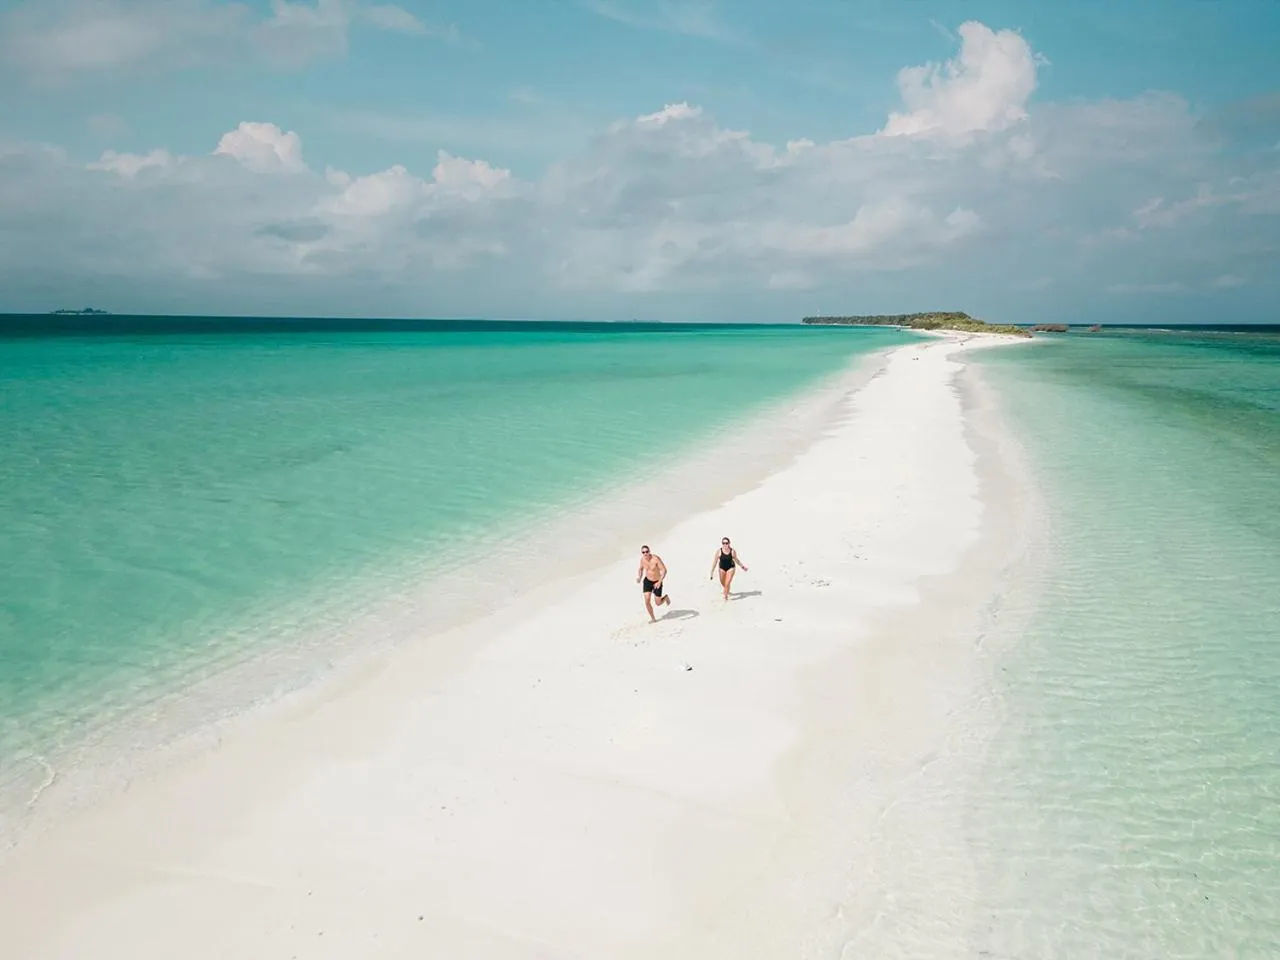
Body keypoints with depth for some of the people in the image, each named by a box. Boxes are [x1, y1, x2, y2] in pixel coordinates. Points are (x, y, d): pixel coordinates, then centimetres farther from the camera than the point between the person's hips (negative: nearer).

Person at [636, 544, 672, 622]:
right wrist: (639, 578, -11)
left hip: (657, 582, -3)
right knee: (647, 601, -11)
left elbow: (664, 570, -30)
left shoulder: (656, 558, -30)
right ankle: (653, 618, 12)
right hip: (647, 581, 3)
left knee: (658, 603, 5)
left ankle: (666, 597, 41)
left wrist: (659, 582, -42)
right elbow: (641, 569, 8)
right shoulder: (642, 559, -12)